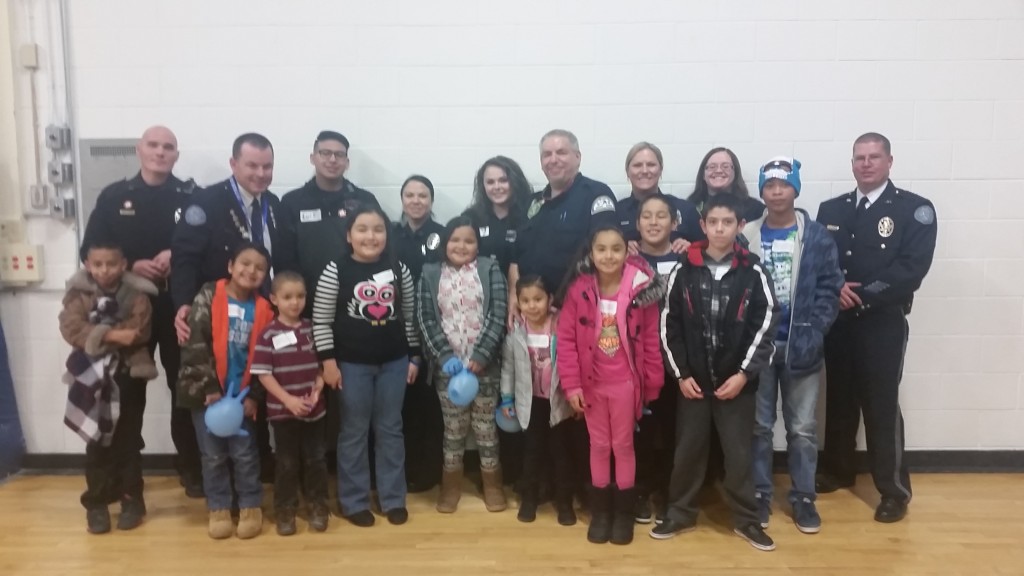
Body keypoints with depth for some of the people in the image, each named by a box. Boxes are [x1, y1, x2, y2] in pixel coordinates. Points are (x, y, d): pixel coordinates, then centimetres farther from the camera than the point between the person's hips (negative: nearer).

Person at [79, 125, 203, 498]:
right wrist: (130, 267, -12)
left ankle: (191, 467, 20)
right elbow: (90, 251, 4)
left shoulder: (192, 197, 3)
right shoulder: (113, 197, 6)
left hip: (180, 307, -1)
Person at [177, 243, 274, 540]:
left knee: (244, 453, 6)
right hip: (206, 390, -1)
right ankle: (218, 508, 23)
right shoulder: (209, 296, -5)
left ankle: (251, 506, 21)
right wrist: (210, 388, -15)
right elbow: (195, 345, -11)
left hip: (242, 393, 1)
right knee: (213, 455, 9)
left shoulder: (264, 309, 0)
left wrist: (255, 395, -6)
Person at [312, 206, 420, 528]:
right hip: (352, 364, -2)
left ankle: (393, 499, 24)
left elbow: (410, 318, 8)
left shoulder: (400, 270, 0)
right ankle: (354, 502, 22)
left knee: (390, 430, 12)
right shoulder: (335, 272, -8)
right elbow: (321, 322, -6)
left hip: (394, 362, 3)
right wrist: (328, 362, -9)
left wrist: (414, 357, 7)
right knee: (354, 433, 9)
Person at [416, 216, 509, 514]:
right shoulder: (430, 275, 4)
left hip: (485, 364, -1)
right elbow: (426, 319, -1)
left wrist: (480, 356, -15)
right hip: (447, 366, 1)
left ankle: (492, 483, 26)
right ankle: (451, 484, 26)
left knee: (486, 425, 9)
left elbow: (498, 315, -7)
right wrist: (446, 356, -12)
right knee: (453, 426, 11)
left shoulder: (490, 271, -1)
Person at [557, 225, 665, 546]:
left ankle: (624, 511, 27)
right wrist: (571, 383, -11)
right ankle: (600, 511, 28)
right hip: (591, 383, 1)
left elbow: (650, 340, -5)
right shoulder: (578, 290, -8)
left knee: (623, 445, 12)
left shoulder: (641, 289, -10)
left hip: (626, 383, -1)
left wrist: (652, 384, -2)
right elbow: (566, 338, -7)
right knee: (599, 445, 14)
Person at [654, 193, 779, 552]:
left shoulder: (753, 272, -3)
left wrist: (744, 373, -10)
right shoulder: (683, 271, -1)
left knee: (739, 453, 8)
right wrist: (680, 373, -3)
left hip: (737, 381, -1)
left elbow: (765, 326, -4)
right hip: (693, 380, 1)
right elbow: (669, 325, 1)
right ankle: (681, 514, 26)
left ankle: (746, 520, 24)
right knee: (688, 450, 10)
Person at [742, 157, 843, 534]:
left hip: (802, 346, 0)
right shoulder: (746, 237, 1)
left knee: (802, 427, 10)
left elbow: (830, 289, -3)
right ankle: (759, 494, 23)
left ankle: (803, 497, 23)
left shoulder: (817, 237, 0)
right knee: (759, 425, 11)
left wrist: (814, 334, -12)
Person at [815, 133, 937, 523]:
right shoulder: (831, 210, 10)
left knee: (882, 406, 1)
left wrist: (863, 296, -16)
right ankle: (838, 471, 30)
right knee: (838, 400, 14)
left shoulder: (915, 209, -4)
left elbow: (912, 267, -14)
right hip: (837, 321, 4)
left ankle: (894, 491, 14)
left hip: (883, 323, -4)